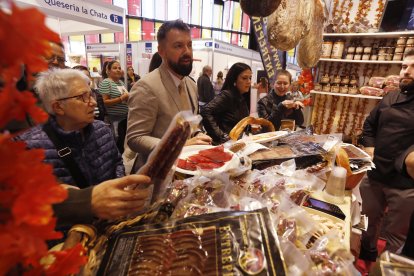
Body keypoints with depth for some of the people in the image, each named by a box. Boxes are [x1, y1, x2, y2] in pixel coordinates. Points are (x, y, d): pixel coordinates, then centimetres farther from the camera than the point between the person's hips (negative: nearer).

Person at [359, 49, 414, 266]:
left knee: (395, 234, 14)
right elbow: (369, 125, 17)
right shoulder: (389, 100, 7)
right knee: (368, 221, 23)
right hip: (374, 174, 5)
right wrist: (370, 147, 3)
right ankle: (367, 255, 47)